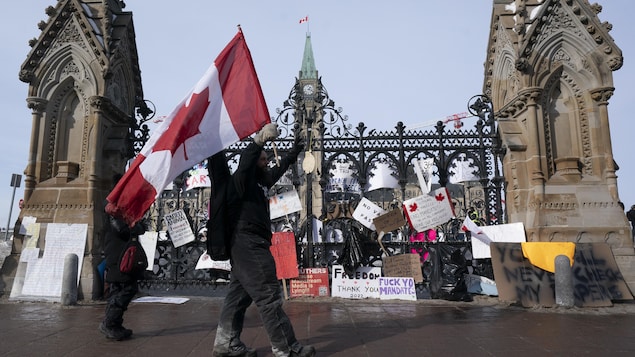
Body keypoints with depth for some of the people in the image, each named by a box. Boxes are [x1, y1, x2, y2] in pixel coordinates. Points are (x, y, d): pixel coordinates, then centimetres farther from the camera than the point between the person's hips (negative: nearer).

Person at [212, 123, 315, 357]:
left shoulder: (260, 182, 19)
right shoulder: (242, 179, -5)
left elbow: (277, 172, 35)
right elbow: (245, 162, -26)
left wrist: (293, 153, 42)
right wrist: (260, 140, -39)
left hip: (250, 244, 10)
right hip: (247, 243, -10)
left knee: (239, 294, 13)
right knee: (269, 296, -8)